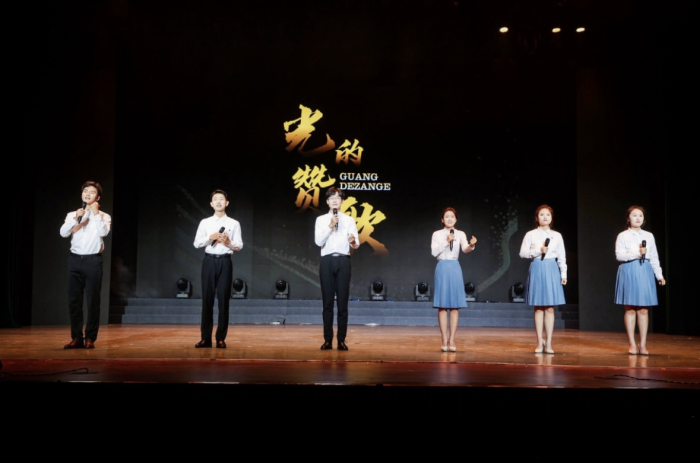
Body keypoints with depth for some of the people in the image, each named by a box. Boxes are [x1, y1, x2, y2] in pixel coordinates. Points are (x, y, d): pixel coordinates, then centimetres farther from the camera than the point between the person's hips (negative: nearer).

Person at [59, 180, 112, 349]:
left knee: (93, 301, 0)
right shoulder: (72, 215, 11)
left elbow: (104, 232, -14)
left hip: (93, 260, -2)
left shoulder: (104, 216, 5)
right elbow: (63, 233, -4)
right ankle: (76, 338, 12)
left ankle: (90, 338, 8)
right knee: (74, 300, 4)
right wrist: (76, 218, -16)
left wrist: (96, 213, -10)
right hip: (75, 260, 3)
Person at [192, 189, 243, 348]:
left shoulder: (234, 223, 6)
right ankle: (205, 338, 8)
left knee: (223, 300, 1)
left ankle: (221, 338, 7)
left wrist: (229, 242, -17)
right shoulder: (205, 222, 9)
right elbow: (197, 243, 2)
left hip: (225, 262, -1)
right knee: (207, 299, 2)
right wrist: (211, 237, -13)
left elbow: (239, 246, 2)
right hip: (209, 261, 1)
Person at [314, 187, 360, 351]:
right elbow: (318, 241, -5)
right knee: (327, 302, 3)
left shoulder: (349, 220, 8)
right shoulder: (321, 219, 8)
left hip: (343, 261, 0)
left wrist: (353, 242, -23)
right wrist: (330, 225, -15)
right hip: (327, 261, 0)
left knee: (343, 302, 0)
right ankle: (327, 340, 7)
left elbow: (356, 245, 1)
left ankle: (341, 340, 3)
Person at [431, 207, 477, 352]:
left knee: (455, 306, 1)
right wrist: (446, 242, -17)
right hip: (442, 268, -1)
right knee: (442, 306, 0)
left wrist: (471, 245, -33)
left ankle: (452, 340, 6)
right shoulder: (437, 234, 5)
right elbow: (434, 252, -6)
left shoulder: (460, 234, 6)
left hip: (455, 268, 1)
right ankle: (444, 340, 5)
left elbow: (465, 249, -11)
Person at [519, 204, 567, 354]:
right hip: (537, 269, -1)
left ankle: (548, 343, 7)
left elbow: (562, 257, 8)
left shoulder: (557, 235, 7)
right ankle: (540, 342, 11)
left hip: (551, 270, 1)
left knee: (550, 308, 1)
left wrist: (563, 274, 4)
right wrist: (538, 251, -13)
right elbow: (523, 253, -3)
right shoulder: (531, 234, 2)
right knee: (538, 308, 3)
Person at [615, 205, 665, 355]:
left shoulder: (649, 236, 11)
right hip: (629, 272, -3)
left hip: (645, 272, 3)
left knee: (644, 309, 2)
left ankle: (642, 344, 9)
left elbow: (654, 258, 12)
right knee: (630, 309, 0)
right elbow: (619, 255, -9)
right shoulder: (623, 236, 1)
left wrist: (659, 275, 8)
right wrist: (637, 253, -18)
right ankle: (632, 344, 8)